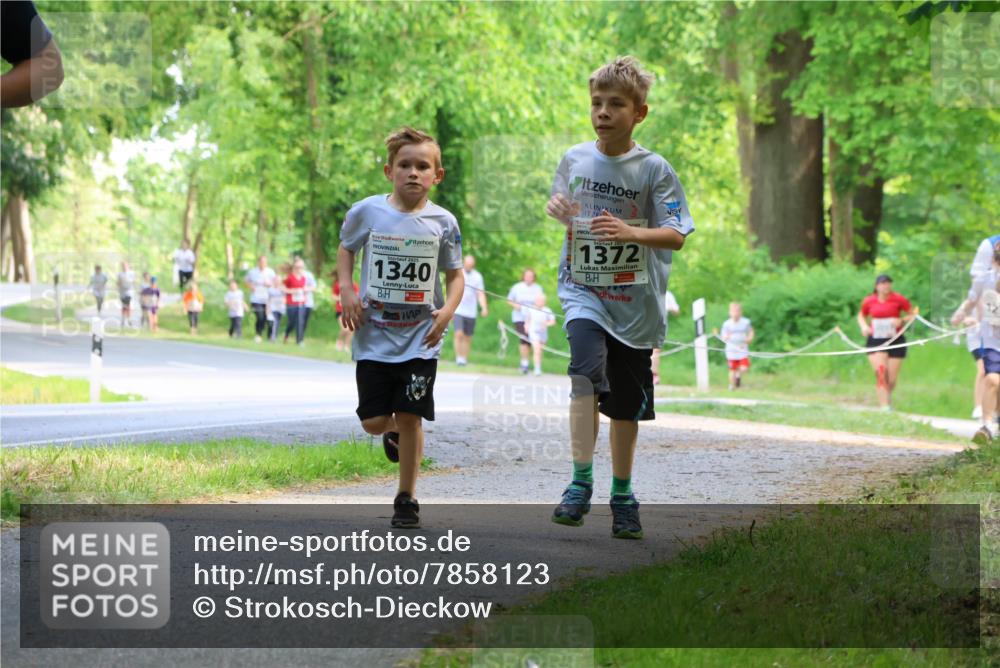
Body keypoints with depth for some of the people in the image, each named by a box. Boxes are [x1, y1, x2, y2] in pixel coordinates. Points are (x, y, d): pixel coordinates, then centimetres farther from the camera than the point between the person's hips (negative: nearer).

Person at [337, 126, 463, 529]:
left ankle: (406, 499, 11)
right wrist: (346, 291, 0)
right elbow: (346, 249, 15)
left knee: (410, 417, -4)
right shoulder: (367, 212, -2)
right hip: (374, 336, 1)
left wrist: (448, 309, -11)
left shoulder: (443, 222, -2)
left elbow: (455, 274, 7)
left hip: (421, 340, -1)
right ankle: (393, 432, 40)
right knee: (373, 421, 2)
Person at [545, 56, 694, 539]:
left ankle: (622, 495, 28)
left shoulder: (654, 169, -7)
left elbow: (677, 236, -12)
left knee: (626, 404, 10)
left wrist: (630, 232, -29)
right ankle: (581, 482, -24)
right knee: (587, 371, -26)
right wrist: (556, 209, -3)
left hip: (635, 301, 0)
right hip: (582, 288, 0)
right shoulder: (574, 159, 3)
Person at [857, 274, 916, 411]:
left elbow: (913, 314, 3)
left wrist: (901, 320, -16)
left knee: (892, 378, 3)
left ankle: (888, 397, 35)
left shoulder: (899, 299, -3)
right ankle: (884, 405, -16)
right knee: (880, 372, -17)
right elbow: (861, 316, 20)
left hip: (895, 340, 0)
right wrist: (864, 326, -1)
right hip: (875, 341, 0)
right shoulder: (869, 301, 2)